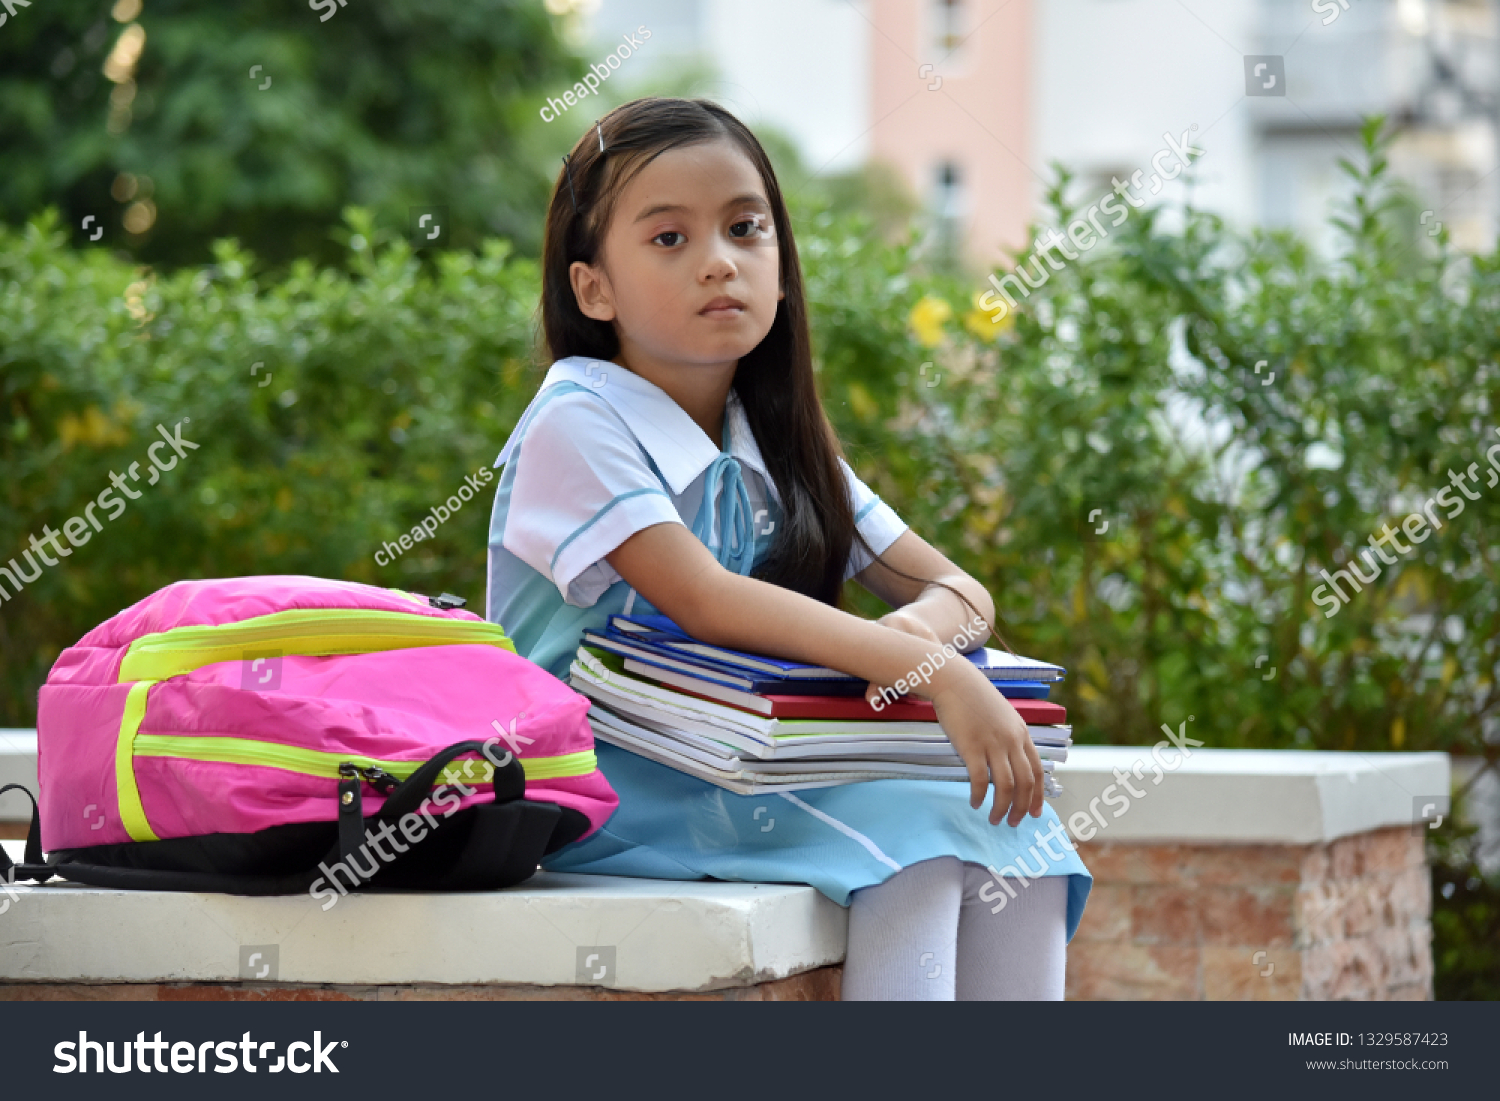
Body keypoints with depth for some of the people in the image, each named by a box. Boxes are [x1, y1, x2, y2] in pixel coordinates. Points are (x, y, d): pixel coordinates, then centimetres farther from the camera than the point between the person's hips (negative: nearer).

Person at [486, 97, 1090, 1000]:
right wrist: (931, 673, -32)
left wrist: (929, 620, -18)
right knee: (911, 836, -25)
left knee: (1012, 829, -12)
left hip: (760, 778, 7)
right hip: (611, 794, -7)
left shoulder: (781, 444, 12)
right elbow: (704, 602, -24)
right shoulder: (577, 426, -11)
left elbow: (961, 591, 9)